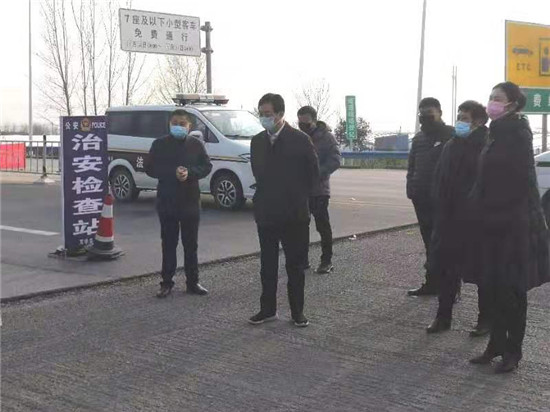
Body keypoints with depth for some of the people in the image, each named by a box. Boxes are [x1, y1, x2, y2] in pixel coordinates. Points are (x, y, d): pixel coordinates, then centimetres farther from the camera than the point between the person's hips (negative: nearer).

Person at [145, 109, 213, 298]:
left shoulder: (196, 145, 5)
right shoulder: (160, 144, 1)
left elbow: (207, 166, 1)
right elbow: (150, 168, -3)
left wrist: (189, 173, -17)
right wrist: (173, 172, -17)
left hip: (190, 201, 1)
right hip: (166, 200, -1)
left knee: (191, 244, 8)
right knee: (168, 243, 5)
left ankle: (193, 282, 16)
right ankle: (167, 282, 11)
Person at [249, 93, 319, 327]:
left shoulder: (300, 140, -8)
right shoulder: (257, 142, 6)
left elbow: (313, 172, 0)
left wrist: (298, 197, 6)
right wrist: (267, 195, 12)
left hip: (294, 214, -4)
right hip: (266, 212, 4)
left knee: (295, 265, 5)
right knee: (267, 264, 9)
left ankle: (297, 312, 14)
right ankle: (268, 309, 19)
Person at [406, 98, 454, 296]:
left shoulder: (451, 135, -6)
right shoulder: (419, 137, 16)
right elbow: (412, 166, 21)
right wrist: (412, 187, 6)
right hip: (423, 198, 7)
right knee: (429, 242, 13)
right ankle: (432, 283, 21)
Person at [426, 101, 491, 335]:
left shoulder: (486, 147, -11)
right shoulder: (451, 145, 10)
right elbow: (439, 180, 12)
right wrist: (440, 210, 5)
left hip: (476, 221, -6)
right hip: (449, 219, 7)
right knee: (447, 270, 11)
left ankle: (486, 319, 17)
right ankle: (443, 316, 21)